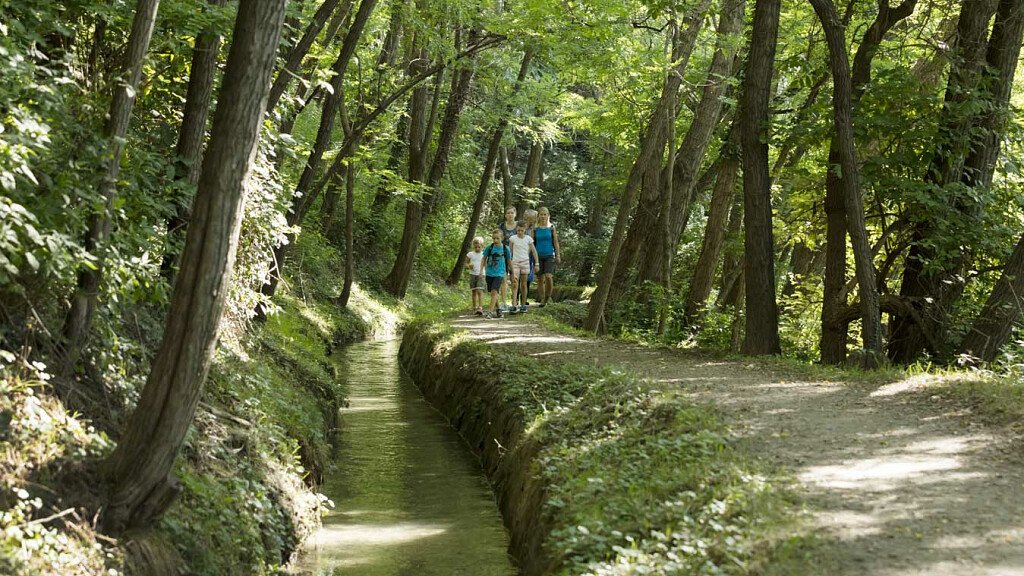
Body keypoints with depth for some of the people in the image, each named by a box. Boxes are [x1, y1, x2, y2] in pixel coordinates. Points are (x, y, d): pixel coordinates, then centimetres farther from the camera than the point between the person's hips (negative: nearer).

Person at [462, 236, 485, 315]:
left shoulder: (484, 255, 4)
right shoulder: (470, 254, 7)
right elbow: (465, 263, 12)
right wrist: (469, 266, -10)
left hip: (481, 275, -2)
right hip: (472, 274, 2)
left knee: (480, 291, -15)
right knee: (473, 291, 8)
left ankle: (480, 308, -22)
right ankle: (475, 308, 19)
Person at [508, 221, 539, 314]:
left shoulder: (528, 239, 0)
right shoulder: (512, 238, 0)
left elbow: (534, 252, 4)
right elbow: (510, 252, 9)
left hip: (525, 262, 1)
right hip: (515, 262, -1)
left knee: (523, 284, 6)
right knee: (515, 284, -12)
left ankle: (523, 305, 15)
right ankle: (514, 305, -20)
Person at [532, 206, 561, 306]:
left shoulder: (551, 227, 2)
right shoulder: (535, 228, 4)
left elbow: (556, 242, 4)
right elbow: (531, 243, 7)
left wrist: (558, 255, 1)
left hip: (549, 255, -2)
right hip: (538, 255, 2)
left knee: (548, 276, -16)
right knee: (540, 278, 4)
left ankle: (548, 296, 3)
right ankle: (542, 299, 15)